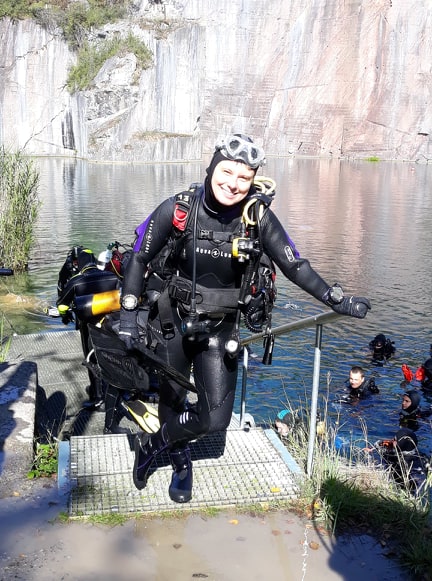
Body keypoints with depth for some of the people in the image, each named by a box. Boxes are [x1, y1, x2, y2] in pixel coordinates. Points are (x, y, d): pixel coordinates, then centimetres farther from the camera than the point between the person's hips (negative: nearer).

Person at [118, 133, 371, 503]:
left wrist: (337, 300, -11)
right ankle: (180, 462, 42)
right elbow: (140, 258, -5)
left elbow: (294, 265, -6)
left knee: (216, 420, -5)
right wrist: (128, 313, -8)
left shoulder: (259, 218, -12)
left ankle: (152, 443, 21)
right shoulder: (177, 209, -14)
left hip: (220, 330, 1)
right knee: (171, 402, 12)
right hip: (172, 323, 0)